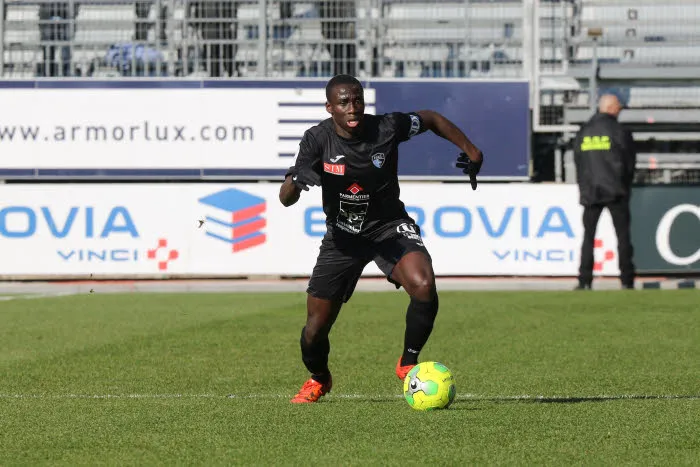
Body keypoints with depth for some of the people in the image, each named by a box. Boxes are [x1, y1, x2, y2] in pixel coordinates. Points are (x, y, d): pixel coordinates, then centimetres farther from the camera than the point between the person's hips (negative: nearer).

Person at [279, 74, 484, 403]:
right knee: (314, 330, -1)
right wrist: (296, 179, -40)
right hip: (341, 236, 1)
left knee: (424, 287, -31)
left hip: (389, 227, -1)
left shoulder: (388, 127, -17)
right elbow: (286, 200, -18)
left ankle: (408, 364, -7)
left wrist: (470, 150, 1)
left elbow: (431, 119, 4)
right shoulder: (317, 139, -16)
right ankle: (318, 379, 35)